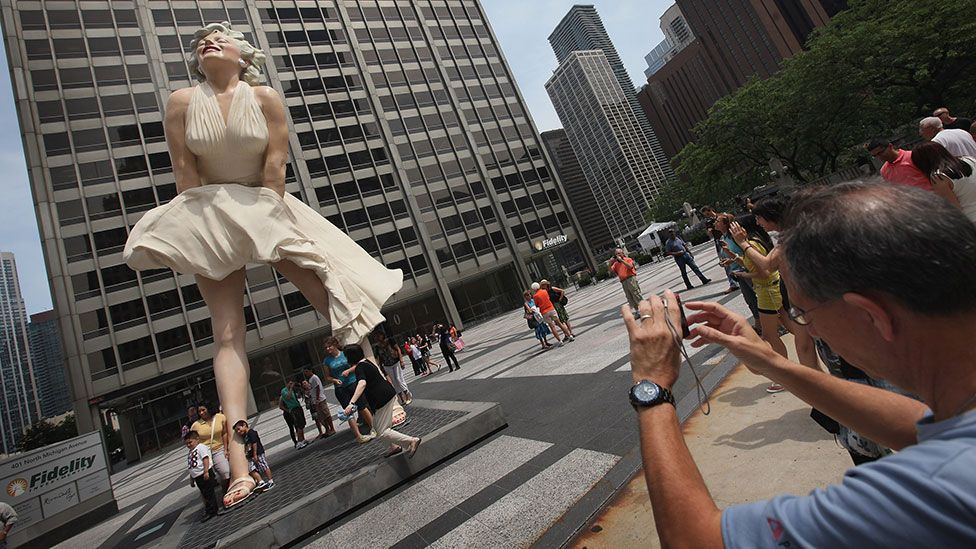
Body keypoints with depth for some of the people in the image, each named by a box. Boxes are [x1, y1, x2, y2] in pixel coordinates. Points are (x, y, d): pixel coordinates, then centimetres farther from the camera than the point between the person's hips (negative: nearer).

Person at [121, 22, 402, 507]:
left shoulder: (265, 98, 0)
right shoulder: (182, 102, 3)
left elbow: (276, 163, -7)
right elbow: (185, 172, -2)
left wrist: (264, 215, -12)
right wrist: (205, 220, -7)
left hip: (267, 209, 0)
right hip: (211, 220, 1)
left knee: (331, 290, -10)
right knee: (227, 333, -10)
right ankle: (240, 466, -13)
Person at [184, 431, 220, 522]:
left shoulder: (201, 447, -7)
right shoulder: (190, 453, 21)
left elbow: (205, 459, -17)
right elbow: (191, 468, 24)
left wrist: (206, 471, -24)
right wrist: (191, 479, 21)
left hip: (205, 474, -9)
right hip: (197, 477, 9)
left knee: (209, 493, -3)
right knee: (204, 494, 13)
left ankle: (210, 511, 1)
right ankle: (209, 511, 21)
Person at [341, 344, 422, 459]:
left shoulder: (360, 367, -15)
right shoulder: (367, 362, 14)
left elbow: (362, 383, -35)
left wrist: (351, 403, -43)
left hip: (383, 399, -10)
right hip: (389, 393, 10)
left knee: (382, 432, -4)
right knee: (377, 425, 21)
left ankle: (412, 440, -8)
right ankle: (394, 446, 29)